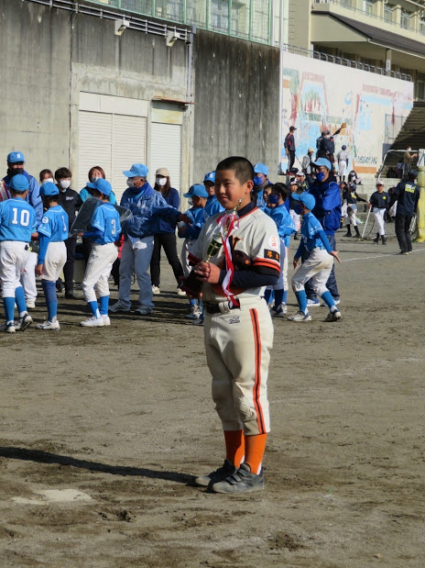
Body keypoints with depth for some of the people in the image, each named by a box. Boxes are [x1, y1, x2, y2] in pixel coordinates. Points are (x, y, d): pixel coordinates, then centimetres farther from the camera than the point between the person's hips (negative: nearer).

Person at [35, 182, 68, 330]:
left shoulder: (48, 215, -17)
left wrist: (40, 261, -17)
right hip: (63, 248, 8)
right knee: (51, 284, 18)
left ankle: (52, 321, 0)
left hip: (51, 249, -8)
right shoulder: (63, 212, 7)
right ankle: (52, 318, 23)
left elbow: (45, 239, -18)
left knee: (48, 284, 0)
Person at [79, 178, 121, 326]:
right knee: (102, 282, 18)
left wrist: (85, 234, -9)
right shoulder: (114, 210, 10)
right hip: (113, 248, 9)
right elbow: (117, 232, 12)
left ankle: (96, 317, -9)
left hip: (101, 248, -9)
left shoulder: (99, 209, -16)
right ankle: (104, 315, 18)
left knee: (87, 284, -5)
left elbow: (99, 232, -21)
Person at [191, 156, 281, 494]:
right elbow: (197, 261, 22)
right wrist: (196, 277, -2)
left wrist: (222, 277, -21)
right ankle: (234, 465, 24)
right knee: (224, 393, 14)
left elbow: (269, 274, -19)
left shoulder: (260, 224, -10)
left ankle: (253, 471, 0)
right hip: (213, 316, 9)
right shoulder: (214, 224, 17)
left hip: (244, 317, -9)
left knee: (249, 391, -5)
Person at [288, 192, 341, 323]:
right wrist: (297, 256, 27)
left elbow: (321, 233, -25)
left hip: (318, 255, -10)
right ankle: (333, 310, 5)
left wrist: (329, 250, -35)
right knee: (319, 285, 20)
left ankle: (303, 313, 3)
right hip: (326, 258, 10)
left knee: (297, 281, 3)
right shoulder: (306, 219, 20)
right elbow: (304, 240, 29)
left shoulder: (310, 219, -11)